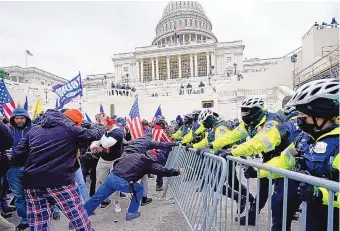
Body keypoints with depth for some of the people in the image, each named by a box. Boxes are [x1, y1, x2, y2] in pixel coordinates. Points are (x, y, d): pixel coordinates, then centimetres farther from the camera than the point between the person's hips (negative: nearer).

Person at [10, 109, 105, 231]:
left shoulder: (34, 130, 15)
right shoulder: (70, 128, 0)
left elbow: (18, 155, 11)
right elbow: (94, 134, 10)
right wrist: (101, 125, 31)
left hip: (32, 183, 6)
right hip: (61, 182, -5)